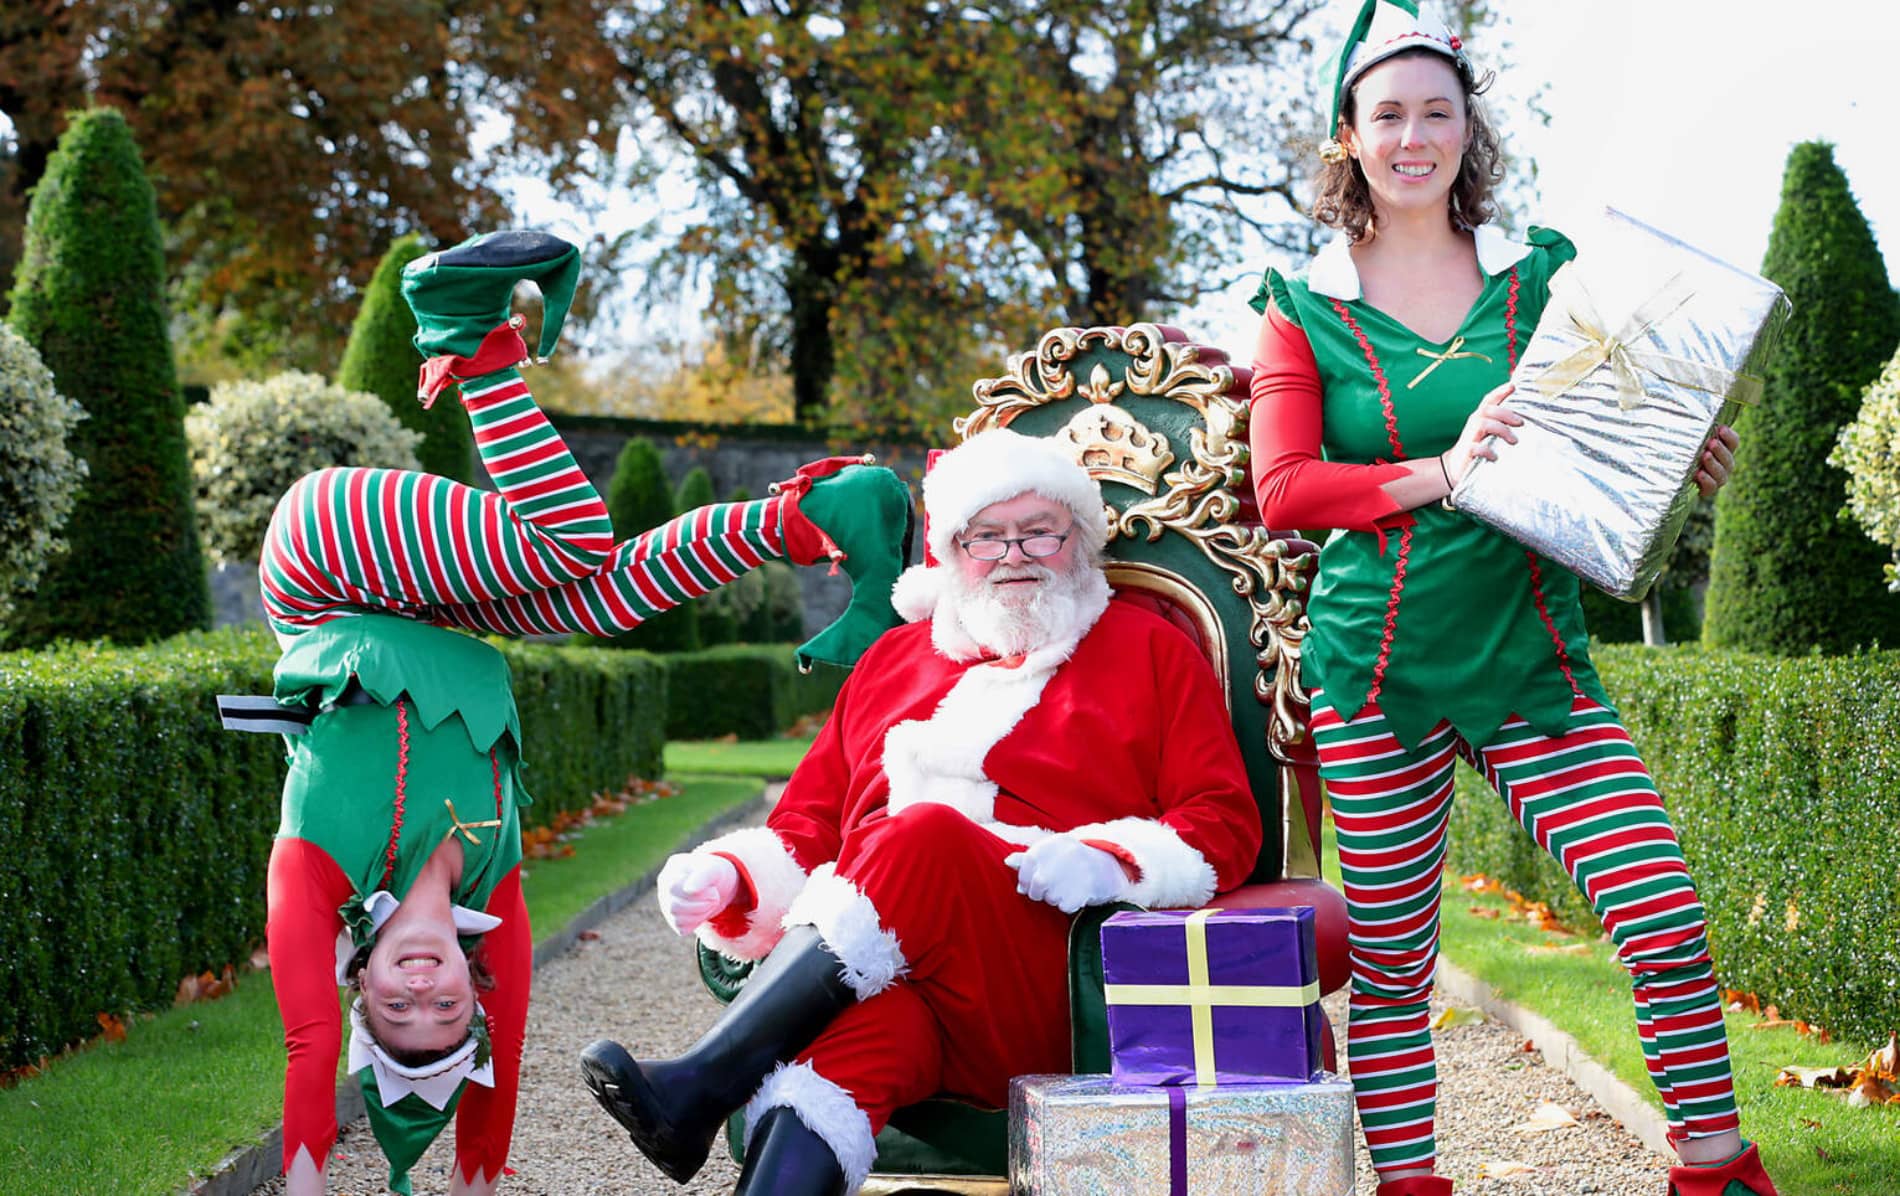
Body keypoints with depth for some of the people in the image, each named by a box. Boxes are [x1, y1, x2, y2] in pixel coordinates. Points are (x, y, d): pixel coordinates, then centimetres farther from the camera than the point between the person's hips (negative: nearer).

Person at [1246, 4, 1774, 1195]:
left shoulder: (1545, 273, 8)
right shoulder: (1307, 306, 4)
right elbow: (1282, 489, -6)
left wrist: (1688, 466, -6)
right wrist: (1444, 476, -20)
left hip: (1536, 659, 1)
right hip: (1378, 672, -1)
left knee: (1668, 918, -11)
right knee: (1391, 963, 4)